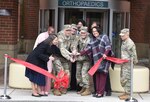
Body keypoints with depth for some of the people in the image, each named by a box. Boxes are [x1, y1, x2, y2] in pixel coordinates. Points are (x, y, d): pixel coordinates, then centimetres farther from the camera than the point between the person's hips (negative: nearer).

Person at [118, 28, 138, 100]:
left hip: (128, 64, -10)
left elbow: (133, 55, -16)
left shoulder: (130, 43, -16)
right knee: (122, 79, 13)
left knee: (126, 79, -7)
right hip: (123, 63, 10)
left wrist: (134, 62, -12)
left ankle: (127, 94, 0)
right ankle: (126, 92, 23)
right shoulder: (124, 42, 14)